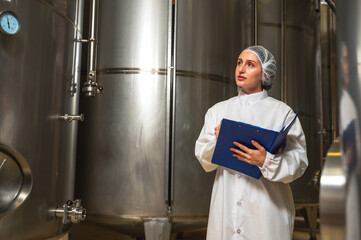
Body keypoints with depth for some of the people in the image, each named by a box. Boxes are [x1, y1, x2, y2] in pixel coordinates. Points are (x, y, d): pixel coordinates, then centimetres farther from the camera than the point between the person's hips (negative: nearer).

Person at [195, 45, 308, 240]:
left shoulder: (282, 112, 0)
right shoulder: (218, 110, 9)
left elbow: (299, 161, -6)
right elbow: (203, 159, 5)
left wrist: (266, 161, -23)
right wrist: (217, 141, -15)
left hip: (266, 208, -2)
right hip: (227, 207, 2)